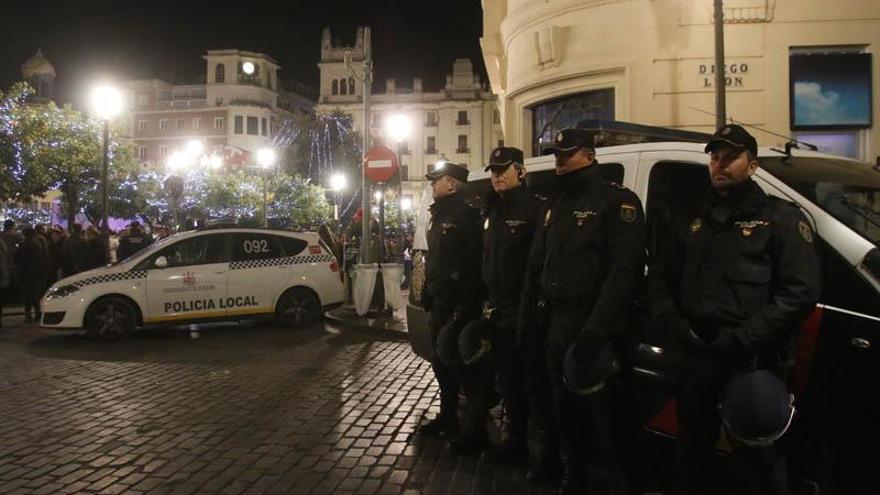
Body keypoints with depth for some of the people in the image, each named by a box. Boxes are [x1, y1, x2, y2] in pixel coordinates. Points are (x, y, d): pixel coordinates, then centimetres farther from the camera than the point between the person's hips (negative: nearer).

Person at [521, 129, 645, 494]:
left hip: (594, 330, -8)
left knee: (605, 417, -2)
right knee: (565, 410, 16)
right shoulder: (554, 207, 18)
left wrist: (596, 330, -25)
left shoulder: (618, 202, -8)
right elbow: (536, 266, 20)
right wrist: (530, 316, 12)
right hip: (556, 327, 8)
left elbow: (625, 272, -18)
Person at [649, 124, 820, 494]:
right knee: (692, 454, 18)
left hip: (754, 363, -5)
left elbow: (802, 291, -12)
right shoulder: (691, 220, 15)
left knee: (759, 461, 4)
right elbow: (659, 276, 14)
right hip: (695, 357, 5)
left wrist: (742, 338, -19)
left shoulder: (780, 218, -2)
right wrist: (674, 324, -4)